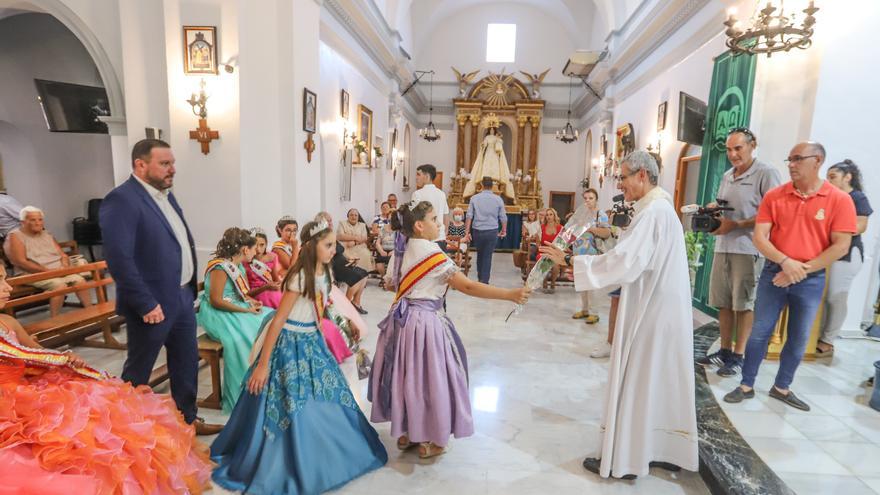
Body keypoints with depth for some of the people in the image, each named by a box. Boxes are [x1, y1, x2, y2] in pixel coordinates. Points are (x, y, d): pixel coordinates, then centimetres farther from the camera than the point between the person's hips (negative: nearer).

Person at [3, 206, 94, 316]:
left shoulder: (46, 234, 19)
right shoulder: (15, 236, -1)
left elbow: (63, 254, 16)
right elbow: (20, 262, -12)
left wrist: (65, 265, -8)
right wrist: (47, 270, -19)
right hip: (34, 274, -6)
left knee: (80, 280, -22)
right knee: (60, 285, -33)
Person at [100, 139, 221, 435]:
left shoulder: (166, 194, 10)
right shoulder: (121, 200, -18)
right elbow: (119, 258, -25)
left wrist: (189, 289, 13)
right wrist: (146, 304, -23)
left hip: (182, 296, 8)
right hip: (154, 303, -8)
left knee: (187, 363, 18)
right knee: (138, 371, 11)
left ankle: (187, 419, 35)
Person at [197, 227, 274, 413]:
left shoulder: (238, 266, 10)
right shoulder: (220, 267, -17)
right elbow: (216, 301, -22)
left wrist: (251, 301, -3)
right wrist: (246, 310, -21)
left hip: (237, 310, 9)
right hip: (217, 314, -9)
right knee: (241, 337, -33)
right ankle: (242, 395, -22)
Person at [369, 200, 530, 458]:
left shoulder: (400, 251, 5)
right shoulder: (432, 254, -19)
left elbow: (390, 284, 17)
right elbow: (467, 286, -23)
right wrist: (511, 294, -21)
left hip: (402, 319, 8)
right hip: (426, 322, -8)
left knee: (405, 375, 18)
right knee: (428, 378, 7)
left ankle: (405, 432, 34)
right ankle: (428, 441, 22)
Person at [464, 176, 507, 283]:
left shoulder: (474, 198, -1)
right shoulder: (498, 199, -1)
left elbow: (469, 216, -5)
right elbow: (503, 217, 2)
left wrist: (467, 232, -1)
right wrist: (504, 231, 17)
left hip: (477, 231, 1)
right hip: (492, 231, -1)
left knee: (480, 255, 20)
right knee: (487, 257, 4)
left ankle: (480, 278, 32)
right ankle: (484, 281, 3)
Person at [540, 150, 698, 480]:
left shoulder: (652, 212, -20)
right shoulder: (660, 208, 13)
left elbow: (623, 261, -29)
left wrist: (569, 261, -25)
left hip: (650, 312, -10)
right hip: (661, 310, 10)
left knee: (633, 383, 1)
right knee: (661, 382, 17)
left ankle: (624, 459, 14)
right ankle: (668, 450, 30)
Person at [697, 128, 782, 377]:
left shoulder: (766, 174, -6)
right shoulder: (727, 176, 16)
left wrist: (735, 225, -17)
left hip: (748, 249, -7)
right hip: (723, 247, 7)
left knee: (743, 304, 1)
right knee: (723, 302, 10)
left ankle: (738, 356, 10)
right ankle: (725, 351, 22)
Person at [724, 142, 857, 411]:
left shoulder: (840, 200, -5)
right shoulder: (774, 196, -2)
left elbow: (841, 246, -9)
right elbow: (759, 237, -6)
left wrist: (802, 270, -14)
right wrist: (785, 262, -20)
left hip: (811, 280, 0)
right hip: (774, 273, 0)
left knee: (799, 339, 11)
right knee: (760, 332, 5)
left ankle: (781, 388, 28)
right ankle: (746, 385, 17)